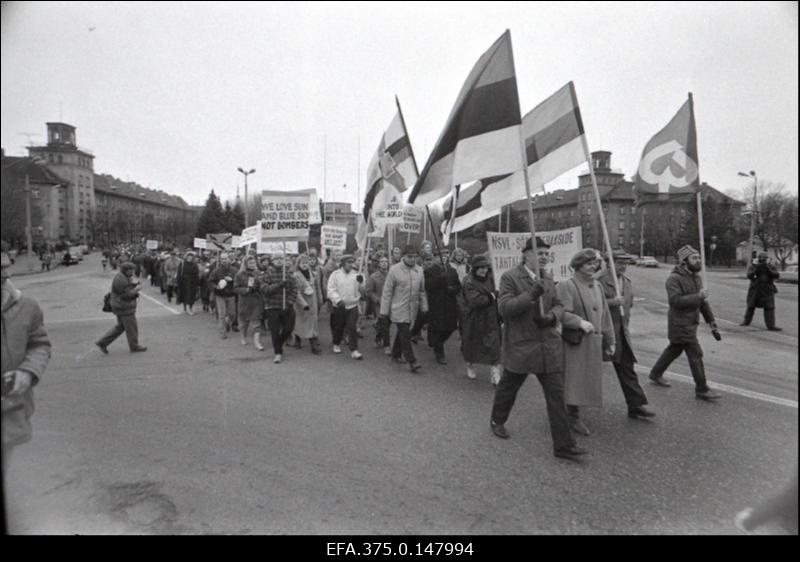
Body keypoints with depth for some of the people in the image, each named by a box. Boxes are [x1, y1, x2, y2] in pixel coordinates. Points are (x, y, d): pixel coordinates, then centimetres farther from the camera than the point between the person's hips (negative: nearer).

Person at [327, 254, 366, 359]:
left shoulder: (356, 275, 5)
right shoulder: (335, 274, -3)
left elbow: (362, 291, 7)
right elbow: (331, 290, -8)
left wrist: (361, 282, -13)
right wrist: (338, 300, -22)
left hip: (353, 306, 1)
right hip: (339, 306, -1)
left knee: (352, 328, -7)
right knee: (338, 327, 13)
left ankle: (354, 350, -5)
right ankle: (336, 345, 37)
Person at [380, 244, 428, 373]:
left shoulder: (419, 270, 4)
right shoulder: (394, 270, -10)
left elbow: (422, 291, 12)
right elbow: (387, 292, -8)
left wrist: (424, 309, 10)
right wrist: (384, 313, -8)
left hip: (412, 310, 5)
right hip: (398, 310, -5)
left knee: (402, 332, 15)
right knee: (405, 334, -7)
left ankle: (395, 355, 32)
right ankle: (411, 361, -3)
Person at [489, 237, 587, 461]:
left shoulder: (547, 280, 11)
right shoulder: (510, 277, -9)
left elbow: (558, 305, 12)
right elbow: (504, 308, -16)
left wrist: (551, 316, -11)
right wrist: (531, 295, -26)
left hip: (549, 346, 5)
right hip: (520, 345, -5)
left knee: (556, 394, 1)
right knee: (508, 388, 15)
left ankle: (563, 445, 7)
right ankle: (497, 421, 41)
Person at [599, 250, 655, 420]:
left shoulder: (627, 281, 12)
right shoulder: (599, 279, -12)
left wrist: (625, 323, 20)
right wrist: (611, 302, -25)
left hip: (621, 332, 7)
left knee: (627, 368, 5)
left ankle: (635, 406, 9)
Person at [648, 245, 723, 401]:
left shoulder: (697, 278, 10)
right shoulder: (674, 279, -17)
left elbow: (702, 302, 17)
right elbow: (675, 300, -29)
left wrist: (711, 320, 13)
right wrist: (697, 296, -27)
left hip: (690, 323, 9)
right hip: (680, 325, -9)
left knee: (674, 350, 20)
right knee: (696, 355, -6)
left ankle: (655, 374, 37)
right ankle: (702, 389, 4)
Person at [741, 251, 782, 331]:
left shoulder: (772, 267, 3)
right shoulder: (753, 267, 2)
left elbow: (776, 275, -12)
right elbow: (749, 275, -14)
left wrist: (768, 269, -24)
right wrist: (756, 269, -27)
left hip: (767, 291, -1)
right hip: (755, 290, 1)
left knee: (769, 307, -8)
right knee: (751, 306, 12)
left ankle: (771, 325, -7)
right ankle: (746, 321, 29)